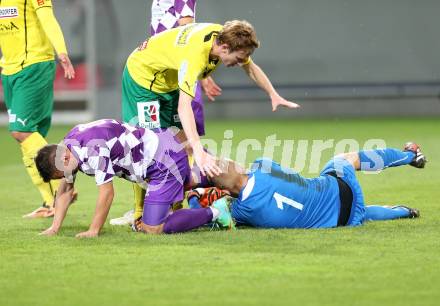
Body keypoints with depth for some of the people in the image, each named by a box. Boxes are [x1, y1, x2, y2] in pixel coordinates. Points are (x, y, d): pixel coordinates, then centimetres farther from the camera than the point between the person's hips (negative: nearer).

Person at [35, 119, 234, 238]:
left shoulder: (93, 149, -30)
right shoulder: (67, 145, -2)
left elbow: (107, 193, -25)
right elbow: (66, 190, 6)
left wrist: (93, 231, -17)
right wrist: (55, 227, 0)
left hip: (166, 160, -10)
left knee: (152, 228, -14)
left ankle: (213, 213, -6)